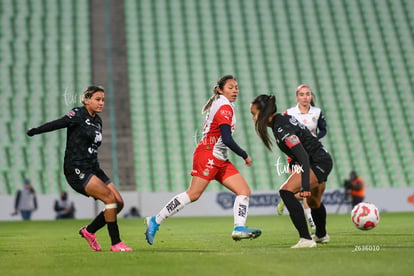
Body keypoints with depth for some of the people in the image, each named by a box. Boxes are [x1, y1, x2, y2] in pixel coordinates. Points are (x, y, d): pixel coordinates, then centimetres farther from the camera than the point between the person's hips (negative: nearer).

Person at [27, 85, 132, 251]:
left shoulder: (97, 120, 15)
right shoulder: (78, 115, -8)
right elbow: (58, 124, -18)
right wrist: (34, 131, -26)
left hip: (93, 169, 8)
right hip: (76, 170, -8)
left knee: (119, 203, 0)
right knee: (110, 198, -20)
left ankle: (89, 231, 17)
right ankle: (116, 244, -13)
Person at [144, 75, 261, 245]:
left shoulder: (220, 105, 20)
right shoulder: (225, 107, -10)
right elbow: (227, 139, -18)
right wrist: (245, 156, -10)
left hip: (220, 160, 10)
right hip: (208, 155, -10)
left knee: (244, 191, -1)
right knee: (193, 194, -14)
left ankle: (239, 228, -12)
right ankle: (155, 221, -8)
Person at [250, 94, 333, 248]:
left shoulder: (281, 128, -24)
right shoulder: (283, 119, 5)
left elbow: (303, 156, -33)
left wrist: (305, 186, -40)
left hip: (318, 163, -11)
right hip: (323, 161, 11)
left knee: (286, 191, -26)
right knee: (314, 202, 32)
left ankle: (306, 239, -29)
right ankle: (321, 235, 58)